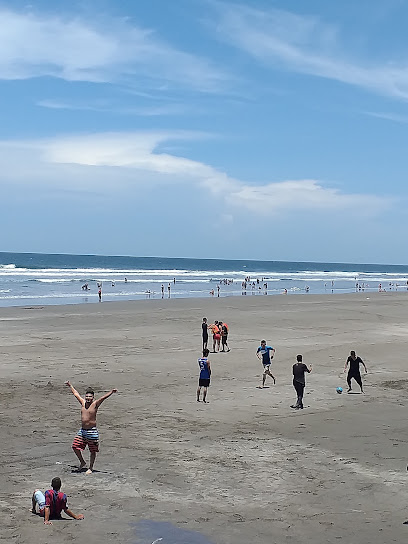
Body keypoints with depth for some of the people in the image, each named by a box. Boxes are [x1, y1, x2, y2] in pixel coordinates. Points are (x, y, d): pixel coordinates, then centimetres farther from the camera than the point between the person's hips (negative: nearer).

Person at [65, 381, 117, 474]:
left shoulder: (95, 404, -6)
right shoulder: (83, 403, 8)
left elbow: (103, 397, -20)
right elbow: (76, 394, 21)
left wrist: (111, 392, -35)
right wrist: (70, 386, 32)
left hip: (92, 431, -5)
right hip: (82, 430, 5)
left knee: (93, 451, 3)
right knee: (75, 446, 1)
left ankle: (91, 468, 17)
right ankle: (82, 462, 22)